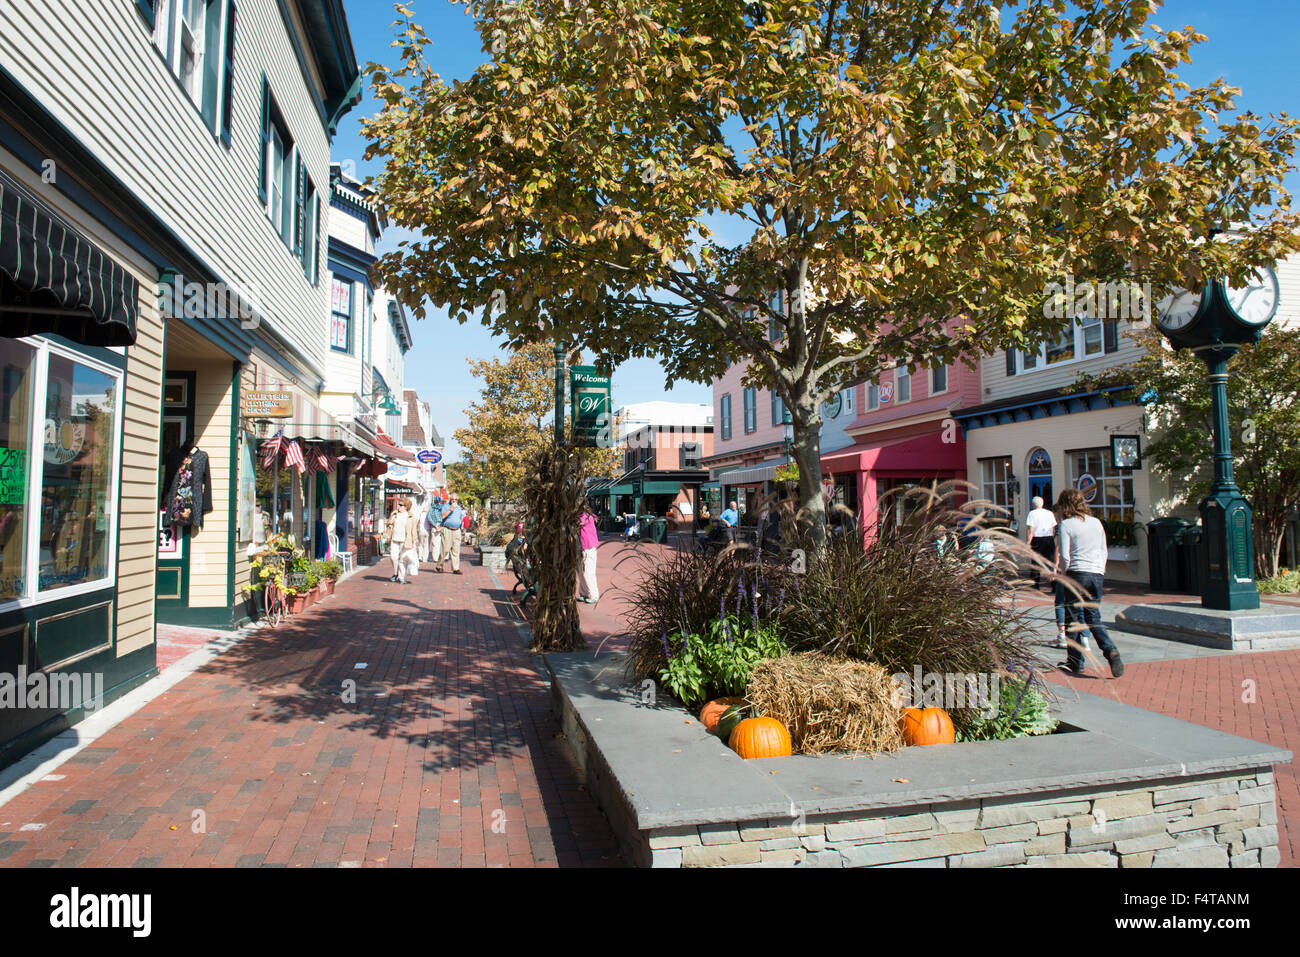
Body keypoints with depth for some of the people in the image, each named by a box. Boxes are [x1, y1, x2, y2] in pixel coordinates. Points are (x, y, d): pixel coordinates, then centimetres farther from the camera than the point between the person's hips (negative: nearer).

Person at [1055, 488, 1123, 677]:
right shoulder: (1096, 522, 11)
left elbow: (1064, 555, -11)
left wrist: (1066, 573, 3)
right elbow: (1104, 551, 13)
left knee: (1074, 618, 5)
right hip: (1097, 574, 5)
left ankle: (1076, 662, 11)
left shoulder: (1065, 524, -6)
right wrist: (1099, 571, 20)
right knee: (1093, 619, 12)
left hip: (1077, 573, -5)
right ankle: (1111, 650, -10)